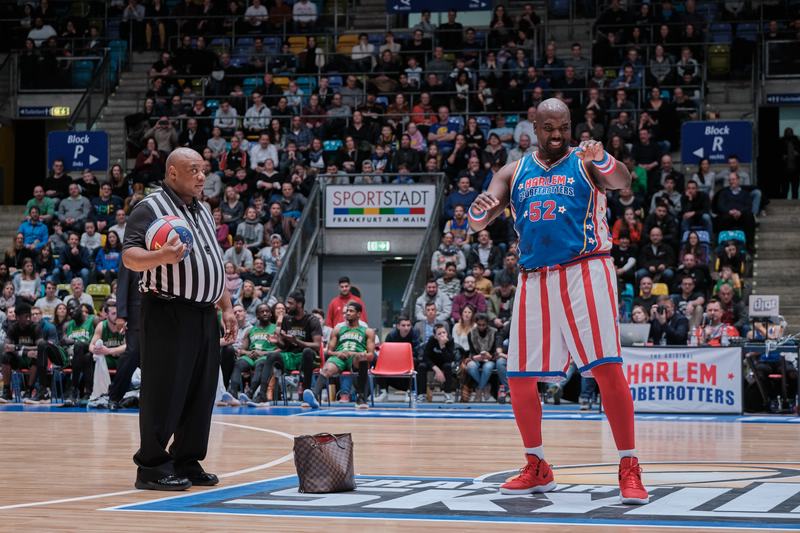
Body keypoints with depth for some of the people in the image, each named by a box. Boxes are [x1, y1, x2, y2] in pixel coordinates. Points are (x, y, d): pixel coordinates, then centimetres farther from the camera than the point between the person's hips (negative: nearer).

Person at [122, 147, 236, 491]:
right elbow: (129, 256, -14)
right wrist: (162, 256, -33)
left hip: (204, 314, 8)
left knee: (201, 393, 8)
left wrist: (227, 307, 17)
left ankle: (188, 462, 15)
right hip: (168, 314, -8)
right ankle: (152, 466, -3)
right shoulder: (150, 208, -5)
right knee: (164, 392, -8)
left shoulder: (203, 212, 19)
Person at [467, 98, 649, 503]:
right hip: (534, 280, 4)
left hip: (584, 273, -4)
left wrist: (601, 158, -40)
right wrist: (479, 209, -19)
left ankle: (629, 469, -11)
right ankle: (536, 468, 22)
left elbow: (621, 182, -18)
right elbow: (477, 224, 5)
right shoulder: (514, 173, 13)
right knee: (519, 378, 5)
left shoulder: (585, 161, 3)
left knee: (607, 368, -16)